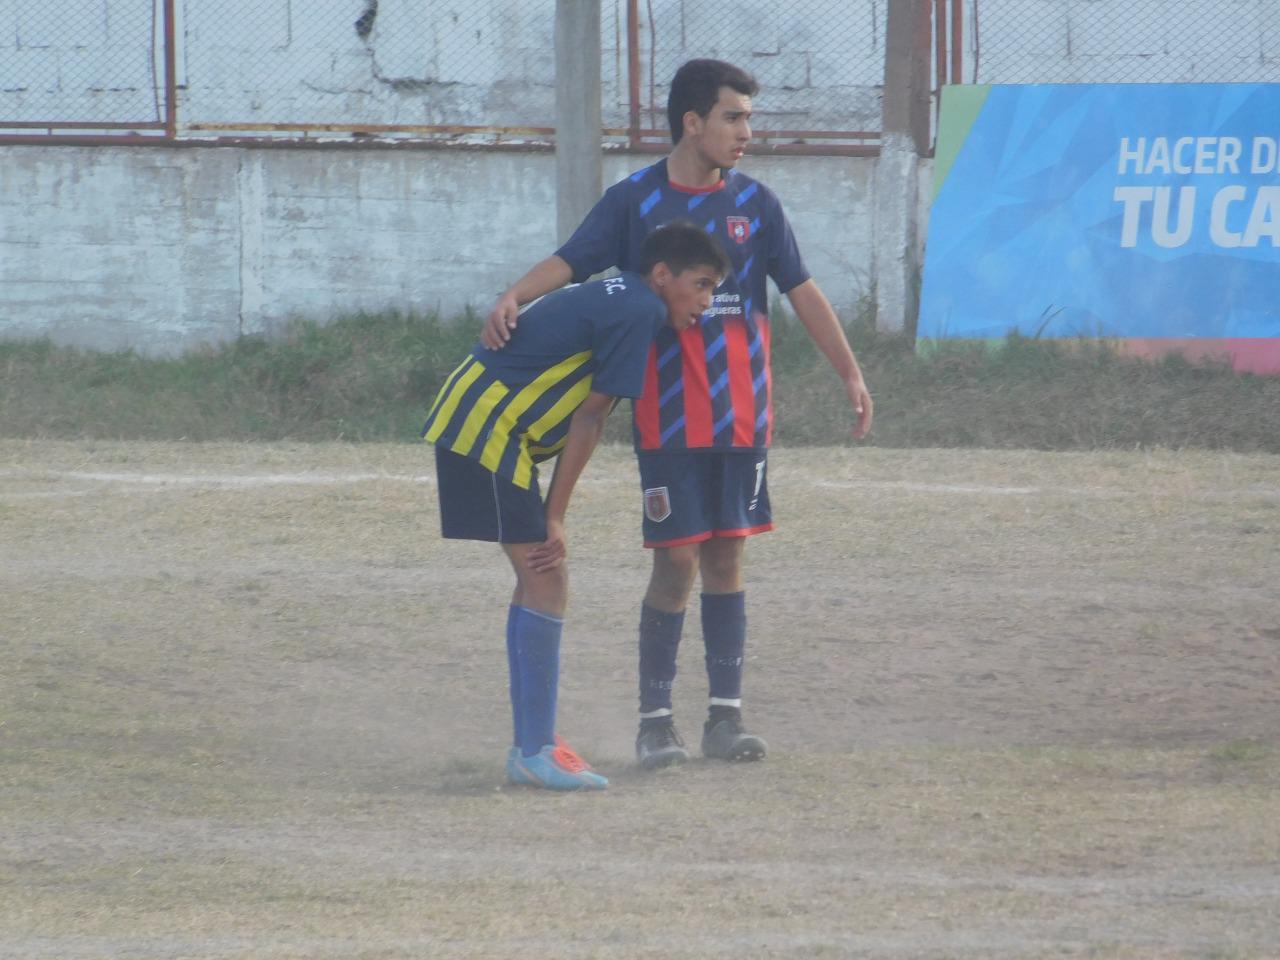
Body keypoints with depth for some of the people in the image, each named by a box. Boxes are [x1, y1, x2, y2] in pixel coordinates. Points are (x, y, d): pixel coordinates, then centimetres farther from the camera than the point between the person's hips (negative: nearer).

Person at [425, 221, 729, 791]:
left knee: (539, 580, 13)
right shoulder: (640, 311, -11)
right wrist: (555, 517, -9)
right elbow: (590, 417, -12)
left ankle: (530, 746, 16)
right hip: (488, 429, -10)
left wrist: (551, 516, 15)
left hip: (469, 419, 10)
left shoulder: (616, 300, 19)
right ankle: (535, 751, -9)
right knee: (546, 582, -9)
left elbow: (582, 416, 19)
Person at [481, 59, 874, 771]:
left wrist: (850, 373, 2)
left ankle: (727, 713, 12)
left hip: (742, 413, 3)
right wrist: (513, 299, -29)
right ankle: (656, 718, 3)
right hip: (667, 414, -3)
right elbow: (570, 263, -10)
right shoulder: (634, 202, -1)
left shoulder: (754, 203, 6)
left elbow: (802, 290, 9)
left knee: (727, 555, 6)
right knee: (678, 560, -6)